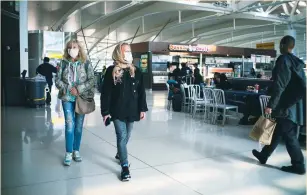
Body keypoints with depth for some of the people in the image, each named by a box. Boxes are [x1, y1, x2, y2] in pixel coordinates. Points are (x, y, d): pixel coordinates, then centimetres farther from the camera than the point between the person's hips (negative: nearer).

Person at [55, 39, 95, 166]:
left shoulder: (86, 64, 1)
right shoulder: (63, 64, 3)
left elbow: (92, 80, -5)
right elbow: (58, 80, 2)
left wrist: (79, 89, -16)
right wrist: (69, 88, -13)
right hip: (67, 98, 0)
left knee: (79, 126, 8)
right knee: (69, 125, -7)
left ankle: (76, 151, 21)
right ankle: (69, 153, 4)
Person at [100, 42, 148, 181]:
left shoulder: (136, 71, 5)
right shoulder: (111, 71, -5)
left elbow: (141, 92, 6)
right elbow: (106, 93, -6)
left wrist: (142, 109, 1)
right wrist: (105, 111, -10)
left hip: (131, 110, 4)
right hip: (117, 110, -3)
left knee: (126, 136, 15)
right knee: (122, 136, -7)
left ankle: (120, 154, 42)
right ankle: (125, 167, -1)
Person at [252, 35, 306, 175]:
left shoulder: (283, 59, -13)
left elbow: (279, 85, -20)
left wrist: (271, 105, -20)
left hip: (286, 105, -9)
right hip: (295, 104, 9)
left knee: (289, 134, -1)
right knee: (277, 131, 15)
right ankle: (264, 155, 27)